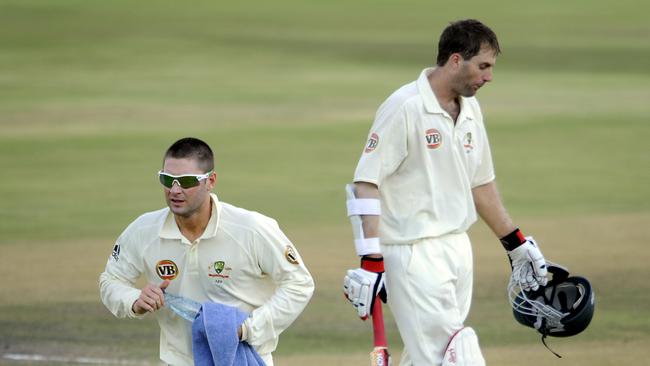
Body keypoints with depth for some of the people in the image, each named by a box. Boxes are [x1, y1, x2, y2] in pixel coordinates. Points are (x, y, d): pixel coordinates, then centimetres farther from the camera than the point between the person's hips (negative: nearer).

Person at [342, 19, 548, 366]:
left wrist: (517, 244, 26)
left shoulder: (470, 109, 12)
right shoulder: (404, 107, -13)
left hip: (458, 247, 8)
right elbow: (365, 184, -16)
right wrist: (371, 262, -22)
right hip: (414, 255, -8)